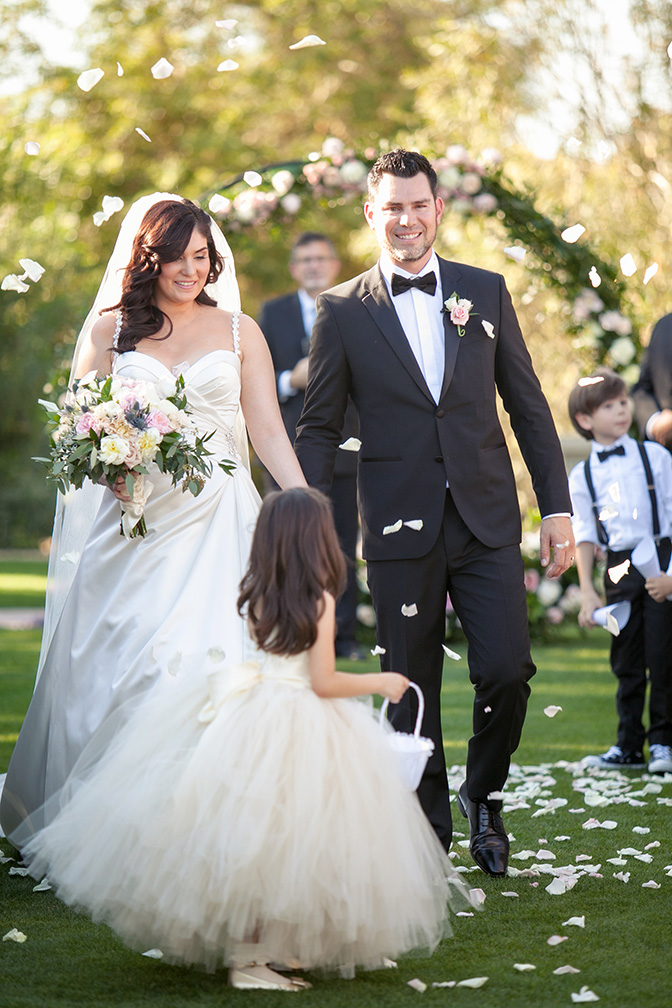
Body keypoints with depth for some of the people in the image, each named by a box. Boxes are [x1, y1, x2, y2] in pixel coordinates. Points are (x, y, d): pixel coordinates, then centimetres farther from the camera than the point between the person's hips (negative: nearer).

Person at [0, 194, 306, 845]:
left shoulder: (239, 331, 12)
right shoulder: (108, 330, 11)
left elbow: (268, 430, 9)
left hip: (214, 521, 0)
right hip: (128, 519, 1)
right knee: (112, 662, -4)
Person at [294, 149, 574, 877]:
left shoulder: (485, 292, 7)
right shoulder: (342, 312, 2)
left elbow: (528, 405, 10)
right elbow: (318, 429, 6)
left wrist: (557, 506, 4)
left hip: (487, 523, 1)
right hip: (401, 531, -1)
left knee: (508, 671, -6)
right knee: (412, 688, 5)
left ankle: (484, 796, 20)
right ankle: (428, 825, 20)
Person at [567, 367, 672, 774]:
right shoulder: (581, 476, 5)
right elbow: (584, 537, 7)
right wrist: (587, 592, 1)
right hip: (618, 569, 2)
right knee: (626, 661, 8)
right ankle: (628, 747, 17)